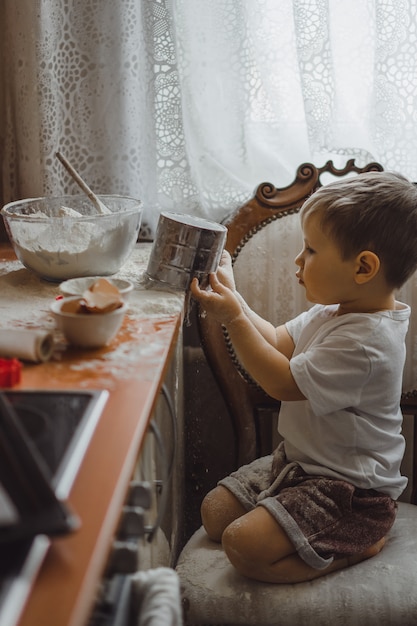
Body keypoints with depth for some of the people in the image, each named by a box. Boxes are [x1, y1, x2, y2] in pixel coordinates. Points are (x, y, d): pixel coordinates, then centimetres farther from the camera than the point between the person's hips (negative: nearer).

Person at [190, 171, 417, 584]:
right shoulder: (332, 312, 3)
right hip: (298, 461, 10)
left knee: (244, 545, -21)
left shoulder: (366, 340, -29)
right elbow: (278, 342, 12)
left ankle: (359, 544, -3)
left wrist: (234, 319, -22)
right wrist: (231, 297, 1)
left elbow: (282, 382, -26)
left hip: (350, 490, -10)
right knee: (215, 513, 9)